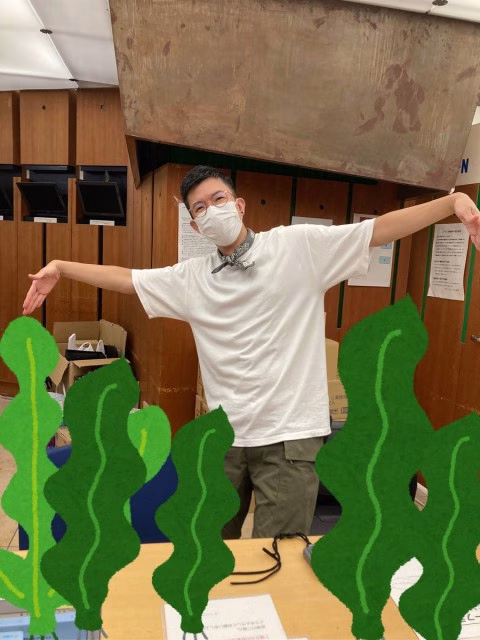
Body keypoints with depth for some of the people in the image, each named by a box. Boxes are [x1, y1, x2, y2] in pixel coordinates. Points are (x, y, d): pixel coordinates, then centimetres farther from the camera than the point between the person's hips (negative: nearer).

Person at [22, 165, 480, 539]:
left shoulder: (297, 246, -4)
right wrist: (61, 267, 10)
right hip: (224, 437, 5)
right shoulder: (192, 278, 7)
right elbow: (126, 278, 12)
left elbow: (380, 229, -8)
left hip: (289, 436, -4)